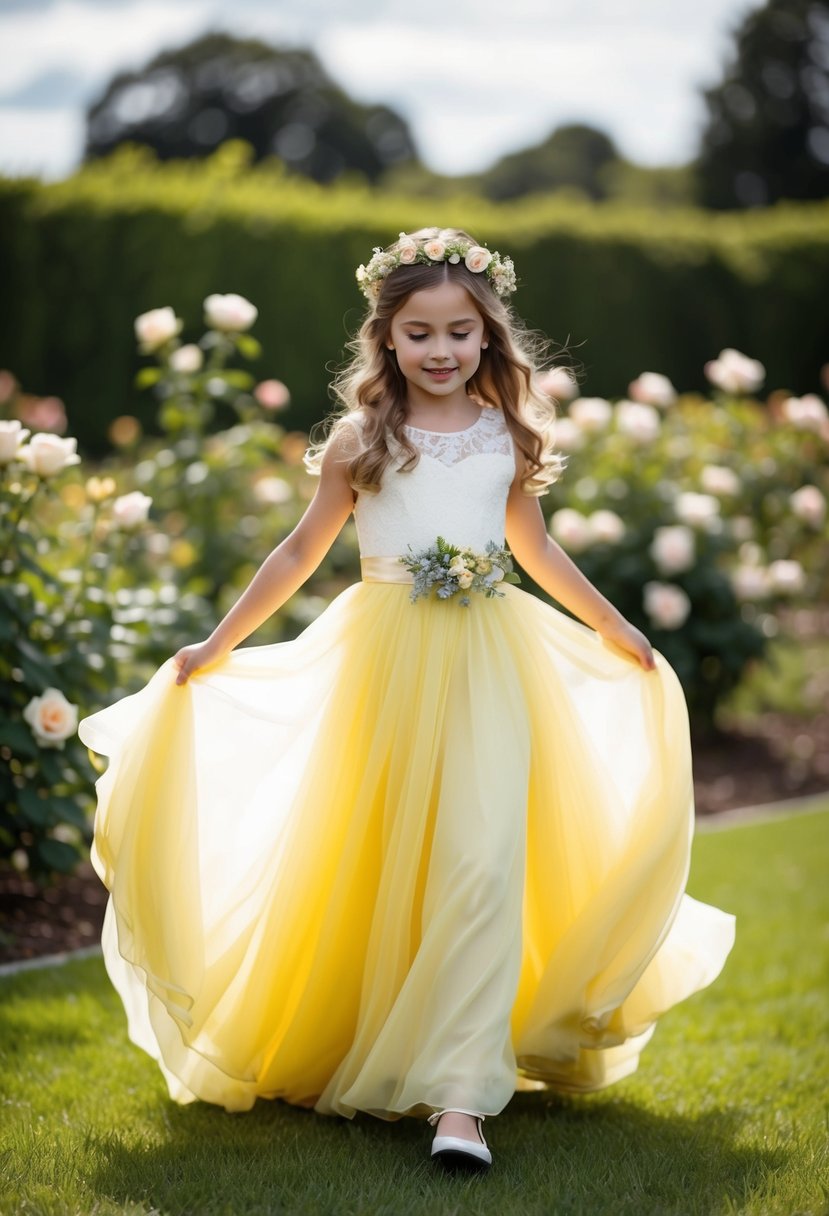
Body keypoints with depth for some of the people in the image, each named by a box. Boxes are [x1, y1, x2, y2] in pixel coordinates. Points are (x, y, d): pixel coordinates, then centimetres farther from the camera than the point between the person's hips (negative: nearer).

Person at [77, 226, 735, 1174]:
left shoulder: (507, 436, 8)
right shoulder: (360, 439, 2)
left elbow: (535, 547, 22)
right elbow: (302, 552, 9)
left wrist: (615, 630, 29)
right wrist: (215, 647, 9)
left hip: (490, 666, 1)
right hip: (387, 665, -1)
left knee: (485, 864, -12)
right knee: (376, 868, 5)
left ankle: (457, 1094, -13)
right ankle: (349, 1049, 25)